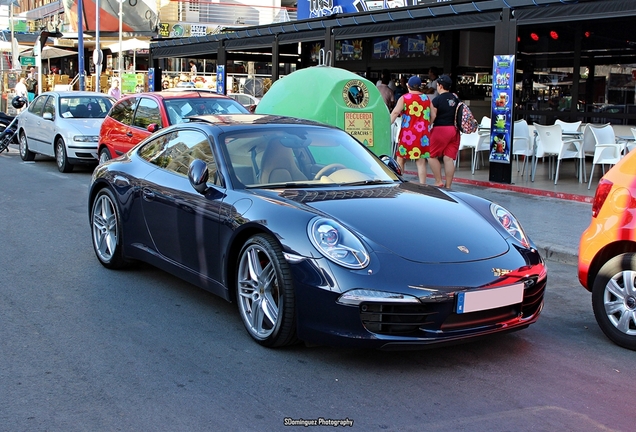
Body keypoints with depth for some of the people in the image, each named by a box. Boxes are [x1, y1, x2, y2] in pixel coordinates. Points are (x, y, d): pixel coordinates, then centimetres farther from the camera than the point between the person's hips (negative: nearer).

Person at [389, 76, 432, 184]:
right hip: (422, 134, 2)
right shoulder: (427, 98, 7)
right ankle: (422, 185, -2)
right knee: (421, 162, 1)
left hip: (407, 134, -2)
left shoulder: (404, 98, -2)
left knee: (400, 159, 12)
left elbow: (395, 113, -13)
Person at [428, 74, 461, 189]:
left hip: (441, 129, -6)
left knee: (432, 155, 7)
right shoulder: (455, 99, 10)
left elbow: (432, 117, -11)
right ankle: (448, 186, 4)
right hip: (454, 129, 6)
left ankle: (438, 181, 2)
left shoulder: (437, 100, -9)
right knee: (449, 158, 5)